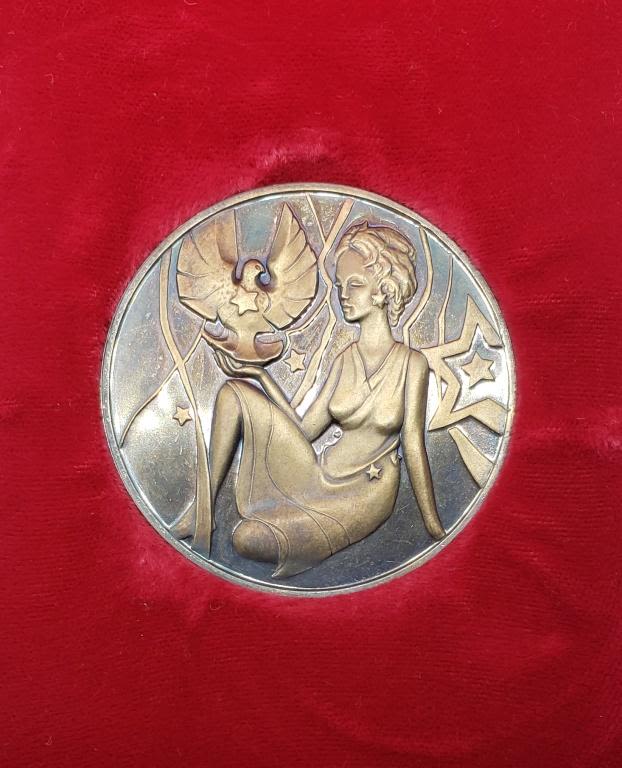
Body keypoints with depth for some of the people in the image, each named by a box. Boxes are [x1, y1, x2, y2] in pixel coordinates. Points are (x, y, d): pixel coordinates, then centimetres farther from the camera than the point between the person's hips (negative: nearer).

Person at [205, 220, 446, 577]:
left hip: (365, 494, -6)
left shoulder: (411, 362, -8)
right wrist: (261, 375, 2)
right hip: (319, 477, 6)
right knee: (234, 393, -8)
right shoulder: (346, 359, 8)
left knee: (249, 538, -30)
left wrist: (435, 529, -6)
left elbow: (413, 446, -7)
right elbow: (305, 430, 6)